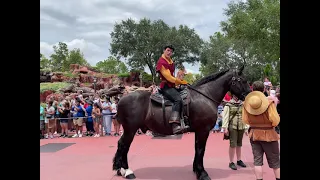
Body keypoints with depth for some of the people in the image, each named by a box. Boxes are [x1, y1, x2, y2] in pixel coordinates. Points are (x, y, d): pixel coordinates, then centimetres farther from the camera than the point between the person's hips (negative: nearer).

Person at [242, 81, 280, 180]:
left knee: (257, 160, 10)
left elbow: (245, 120, -2)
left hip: (254, 134, 3)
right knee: (275, 160, 13)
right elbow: (275, 120, -17)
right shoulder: (269, 102, -16)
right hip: (268, 134, -3)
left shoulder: (247, 103, -4)